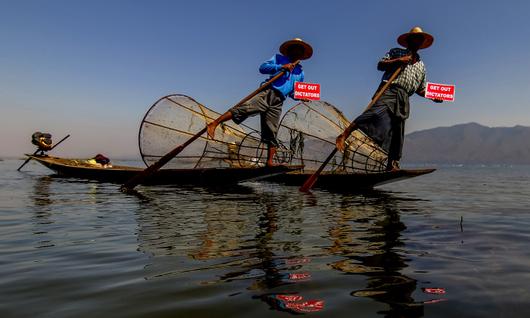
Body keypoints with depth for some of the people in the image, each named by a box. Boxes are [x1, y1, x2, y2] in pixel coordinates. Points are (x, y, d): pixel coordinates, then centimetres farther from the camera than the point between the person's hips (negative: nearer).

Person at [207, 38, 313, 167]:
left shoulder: (300, 73, 28)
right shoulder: (279, 58, 17)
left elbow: (293, 93, 29)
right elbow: (263, 68, 3)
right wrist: (281, 67, -9)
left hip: (278, 102, 4)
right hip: (267, 93, -4)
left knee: (271, 133, 0)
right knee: (244, 108, -25)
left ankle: (270, 162, 1)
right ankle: (213, 124, -24)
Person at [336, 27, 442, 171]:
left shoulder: (421, 65, 31)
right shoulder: (396, 52, 19)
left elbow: (420, 89, 30)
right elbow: (380, 65, 6)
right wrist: (398, 60, -6)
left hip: (404, 99, 5)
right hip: (389, 90, -5)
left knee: (398, 132, 0)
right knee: (376, 113, -31)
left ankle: (392, 164, 2)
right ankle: (344, 135, -36)